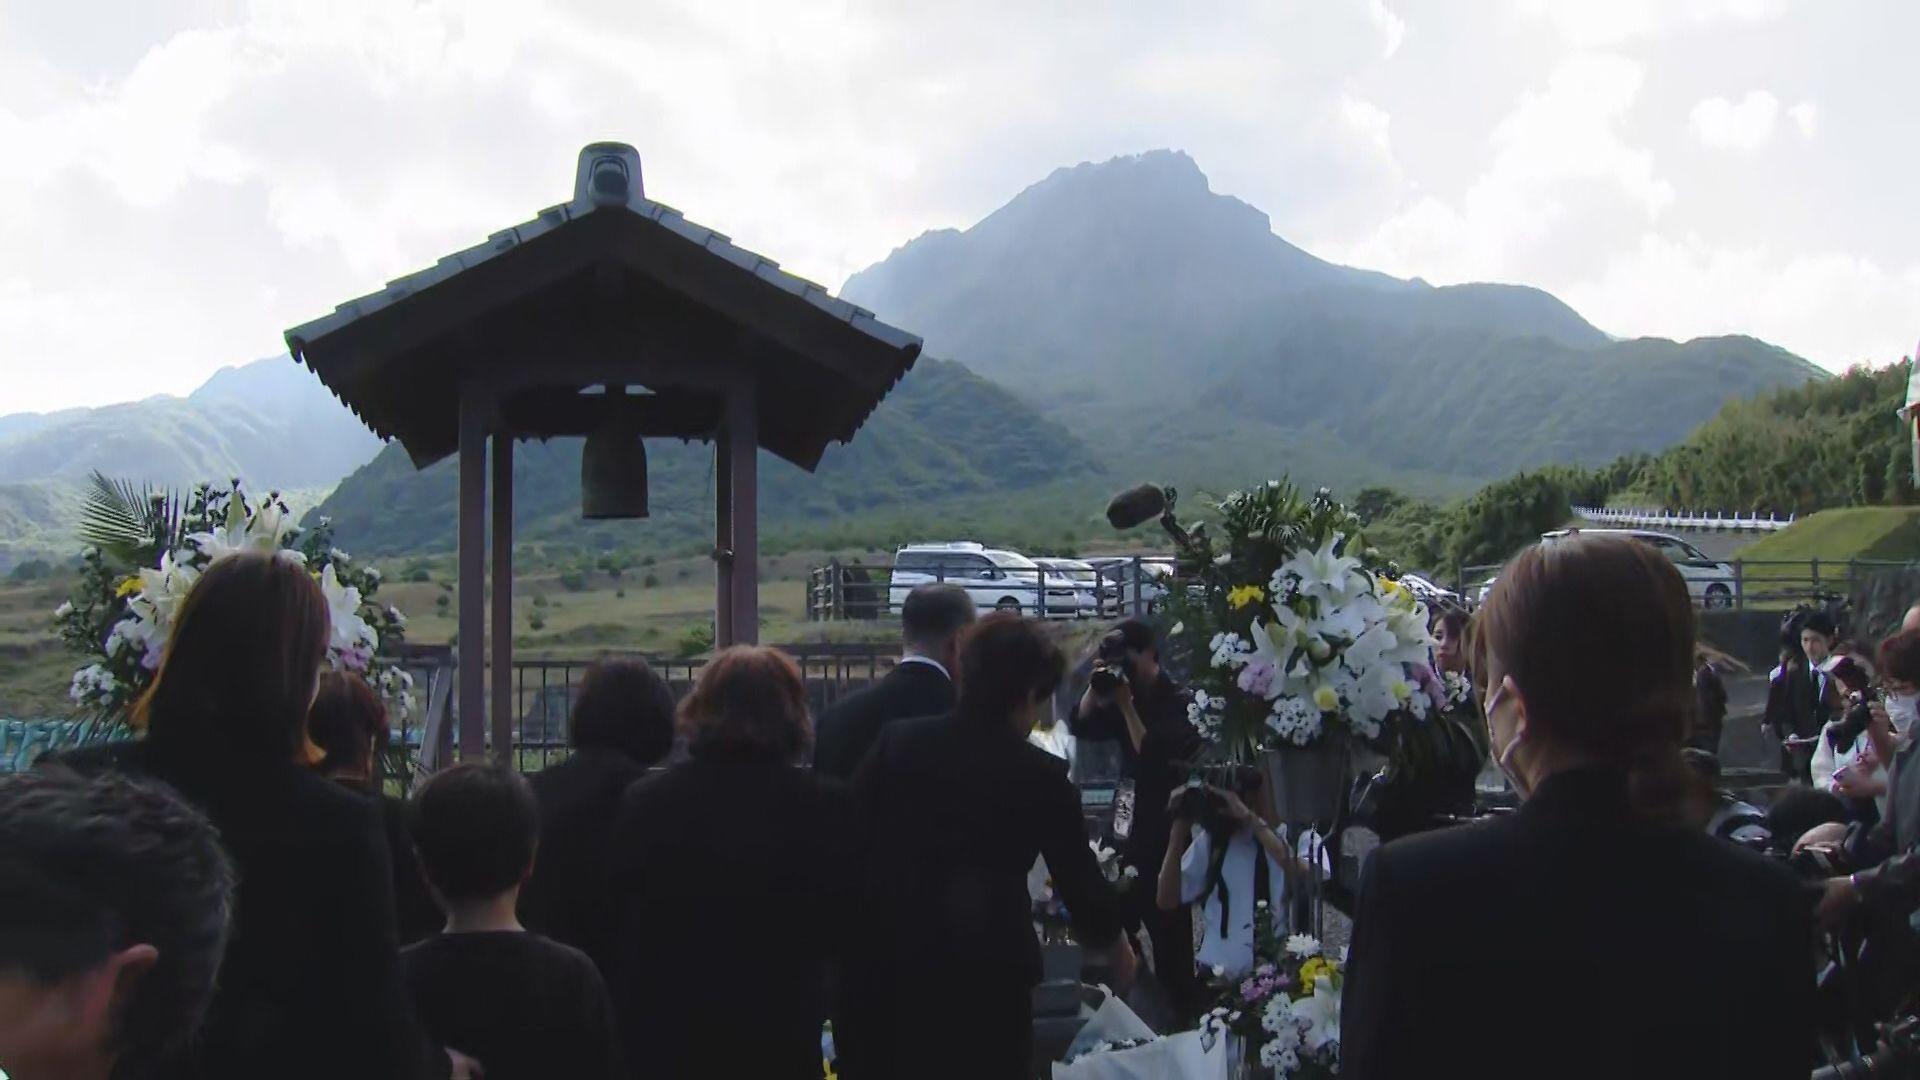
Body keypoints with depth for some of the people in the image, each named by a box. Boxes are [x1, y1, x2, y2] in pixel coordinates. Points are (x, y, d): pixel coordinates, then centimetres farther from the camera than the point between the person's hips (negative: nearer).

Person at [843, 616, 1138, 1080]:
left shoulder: (897, 741, -1)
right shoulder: (1040, 775, -5)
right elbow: (1078, 876, 4)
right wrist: (1117, 949, 23)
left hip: (884, 965, 2)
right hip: (983, 978, -2)